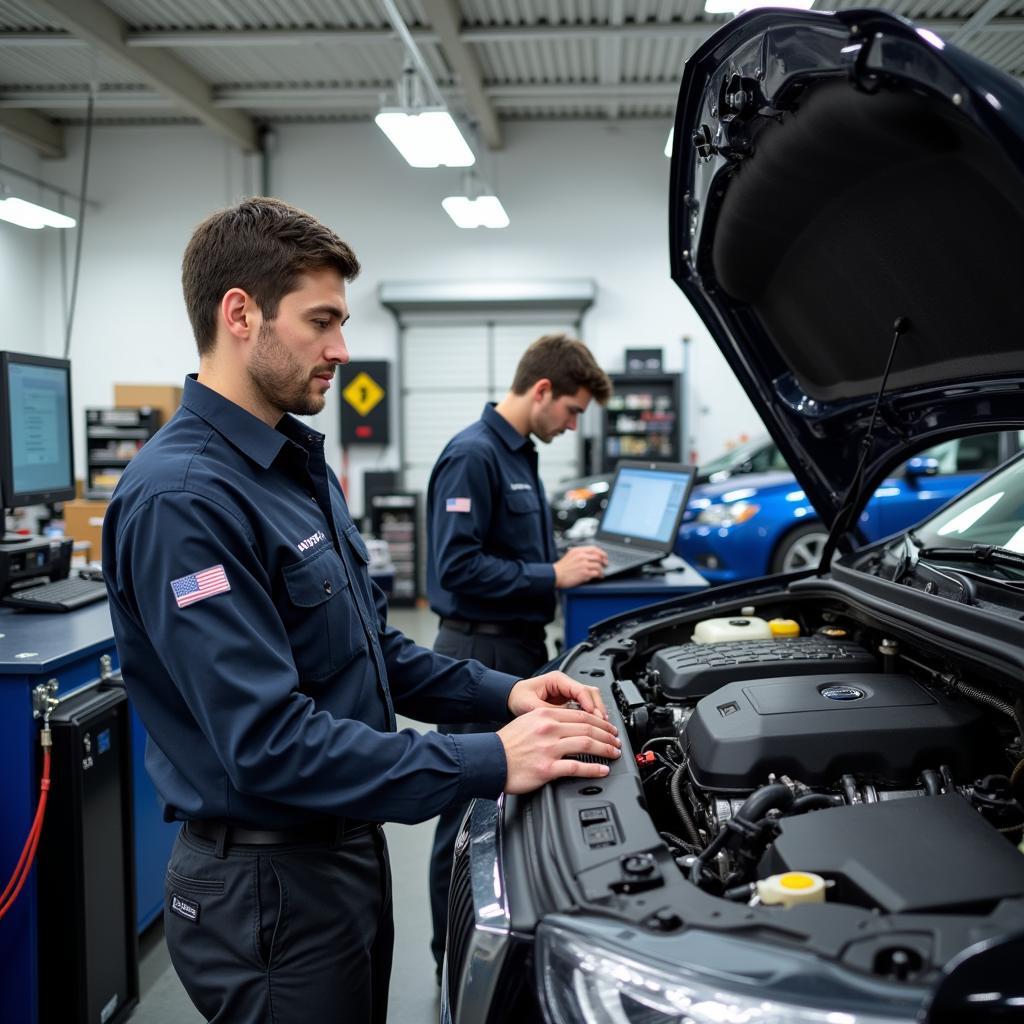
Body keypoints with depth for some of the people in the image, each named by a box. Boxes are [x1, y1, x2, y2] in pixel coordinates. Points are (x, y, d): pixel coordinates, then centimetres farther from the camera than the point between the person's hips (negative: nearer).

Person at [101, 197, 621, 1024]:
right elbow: (270, 744, -29)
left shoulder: (299, 466, 8)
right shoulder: (182, 499, -24)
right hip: (268, 887, -9)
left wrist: (501, 694, 0)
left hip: (346, 851, 9)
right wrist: (491, 764, -27)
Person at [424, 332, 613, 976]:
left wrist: (567, 560, 10)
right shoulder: (473, 456, -16)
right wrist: (552, 576, -18)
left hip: (520, 650, 10)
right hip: (480, 654, -10)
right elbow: (458, 567, -23)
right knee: (471, 811, 0)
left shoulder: (521, 454, 15)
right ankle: (454, 965, 15)